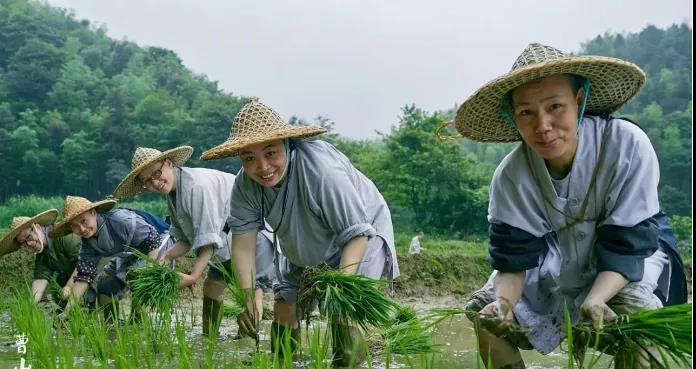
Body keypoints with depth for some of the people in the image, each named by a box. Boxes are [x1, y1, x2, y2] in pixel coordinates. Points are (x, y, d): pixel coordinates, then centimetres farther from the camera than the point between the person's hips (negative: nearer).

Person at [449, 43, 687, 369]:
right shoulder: (511, 176, -20)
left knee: (635, 311, -33)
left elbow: (627, 246, -26)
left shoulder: (627, 145, -29)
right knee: (482, 312, -11)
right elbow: (514, 258, -15)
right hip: (555, 261, 3)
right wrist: (503, 300, -37)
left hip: (632, 256, -3)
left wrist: (595, 301, -43)